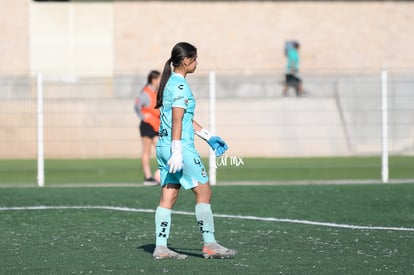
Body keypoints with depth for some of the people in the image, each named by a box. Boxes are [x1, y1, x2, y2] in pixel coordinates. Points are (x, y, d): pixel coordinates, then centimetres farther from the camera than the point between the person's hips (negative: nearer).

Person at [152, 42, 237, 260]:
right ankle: (209, 245, -2)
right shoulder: (180, 86, -13)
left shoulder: (170, 83, 17)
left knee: (168, 197, 7)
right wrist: (177, 152, -22)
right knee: (204, 192, -3)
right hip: (180, 147, -9)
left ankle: (161, 247, 4)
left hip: (163, 146, 9)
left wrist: (209, 137, 25)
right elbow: (177, 122, -19)